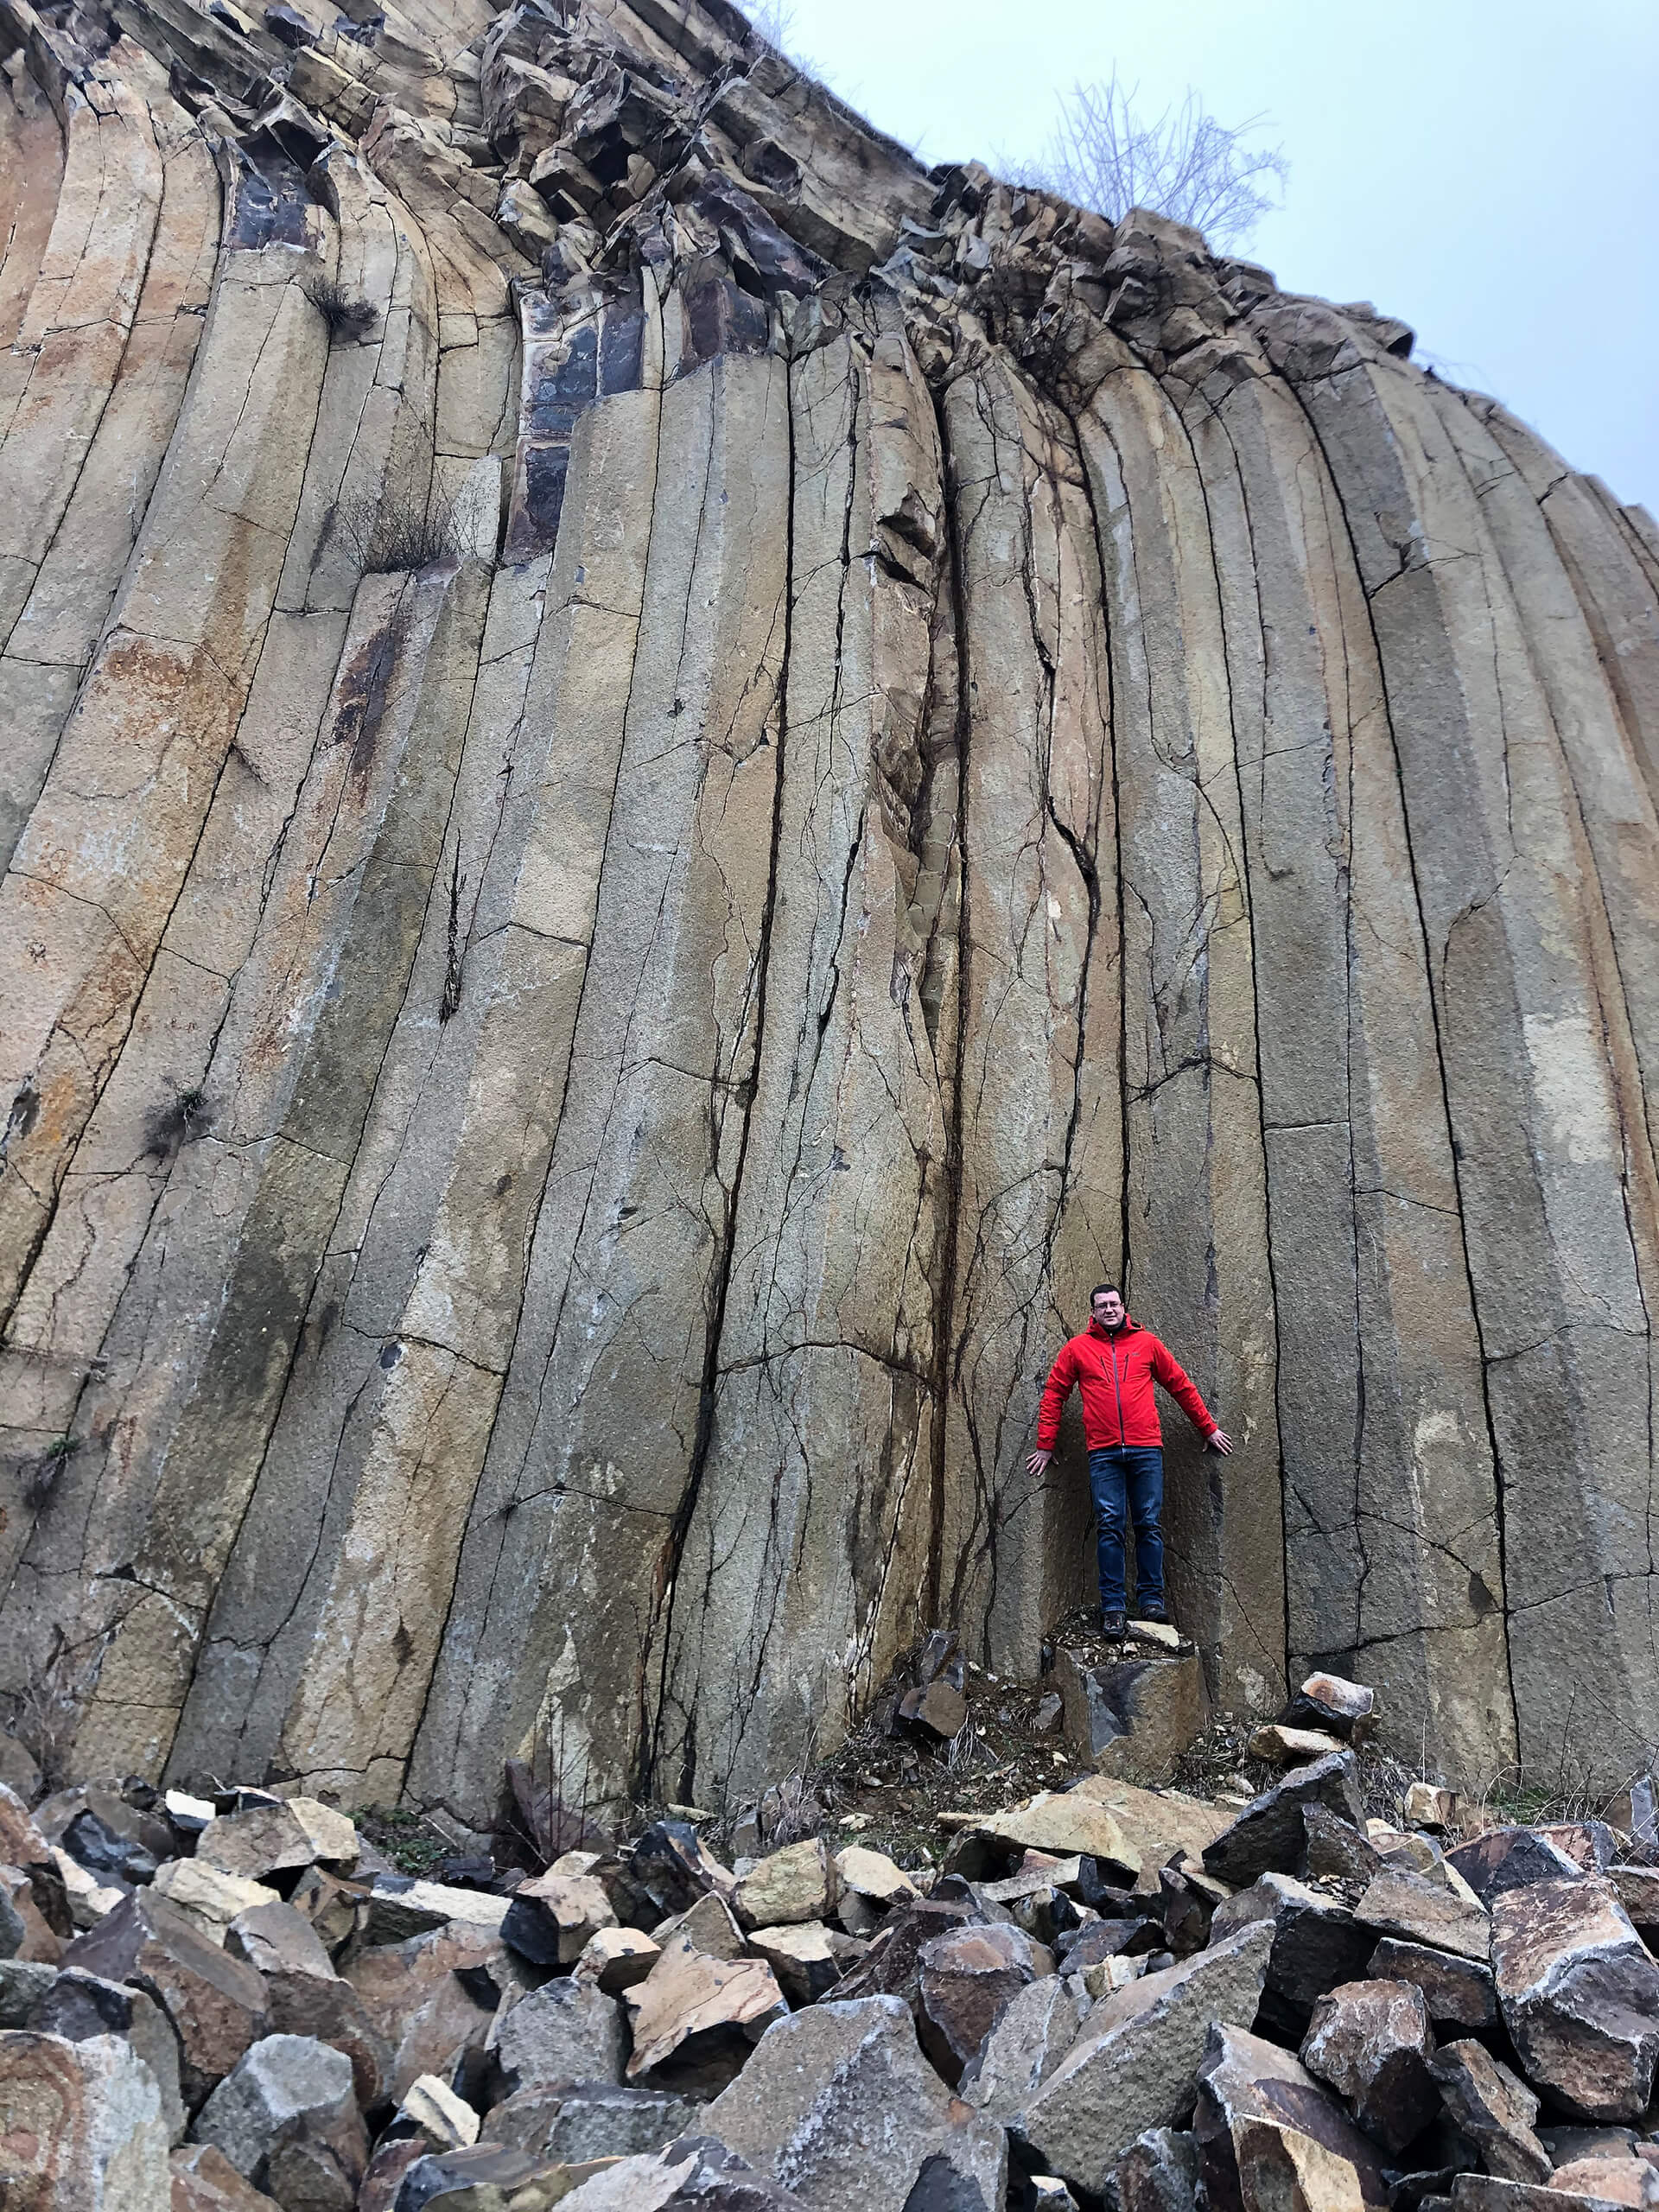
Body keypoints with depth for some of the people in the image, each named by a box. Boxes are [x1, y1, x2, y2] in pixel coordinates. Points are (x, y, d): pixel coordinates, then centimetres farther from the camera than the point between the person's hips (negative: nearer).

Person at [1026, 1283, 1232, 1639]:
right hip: (1103, 1453, -1)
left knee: (1150, 1525, 1)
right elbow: (1054, 1395, 11)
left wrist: (1208, 1428, 21)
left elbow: (1181, 1386, 18)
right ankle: (1113, 1607, 3)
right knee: (1110, 1527, -2)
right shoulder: (1078, 1348, 8)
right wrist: (1045, 1445, 9)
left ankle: (1151, 1599, 11)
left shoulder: (1146, 1343, 10)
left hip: (1146, 1448, 1)